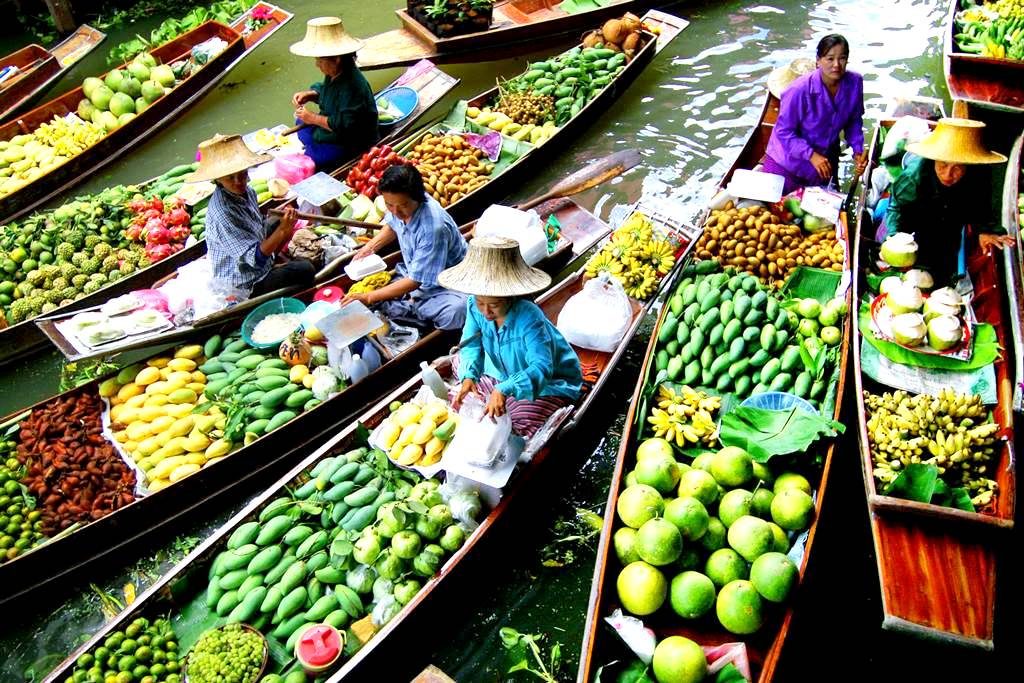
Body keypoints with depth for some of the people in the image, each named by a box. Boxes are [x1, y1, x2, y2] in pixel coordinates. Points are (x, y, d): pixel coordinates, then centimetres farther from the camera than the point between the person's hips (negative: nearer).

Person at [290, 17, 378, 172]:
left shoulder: (352, 85, -31)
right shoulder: (334, 73, -2)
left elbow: (344, 125, -33)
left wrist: (313, 118, -24)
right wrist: (309, 94, 0)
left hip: (350, 145, -11)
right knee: (300, 122, 27)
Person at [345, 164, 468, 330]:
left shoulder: (433, 228, -34)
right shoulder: (400, 204, -13)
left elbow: (414, 281, -27)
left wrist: (369, 297, -25)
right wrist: (369, 247, 0)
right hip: (414, 274, 7)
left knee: (455, 312, -39)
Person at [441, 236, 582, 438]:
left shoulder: (530, 318, -37)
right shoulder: (475, 306, -18)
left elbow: (541, 367, -43)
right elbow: (472, 345, -14)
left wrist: (505, 390, -59)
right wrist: (468, 376, -36)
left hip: (549, 383, -6)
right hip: (504, 376, 7)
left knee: (521, 423, -28)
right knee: (459, 399, -1)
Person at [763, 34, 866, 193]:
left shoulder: (855, 82, -15)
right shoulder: (801, 90, -30)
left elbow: (854, 120, 1)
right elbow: (784, 131, -23)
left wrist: (858, 150, -11)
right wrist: (811, 155, -31)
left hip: (826, 158, 5)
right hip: (789, 158, -5)